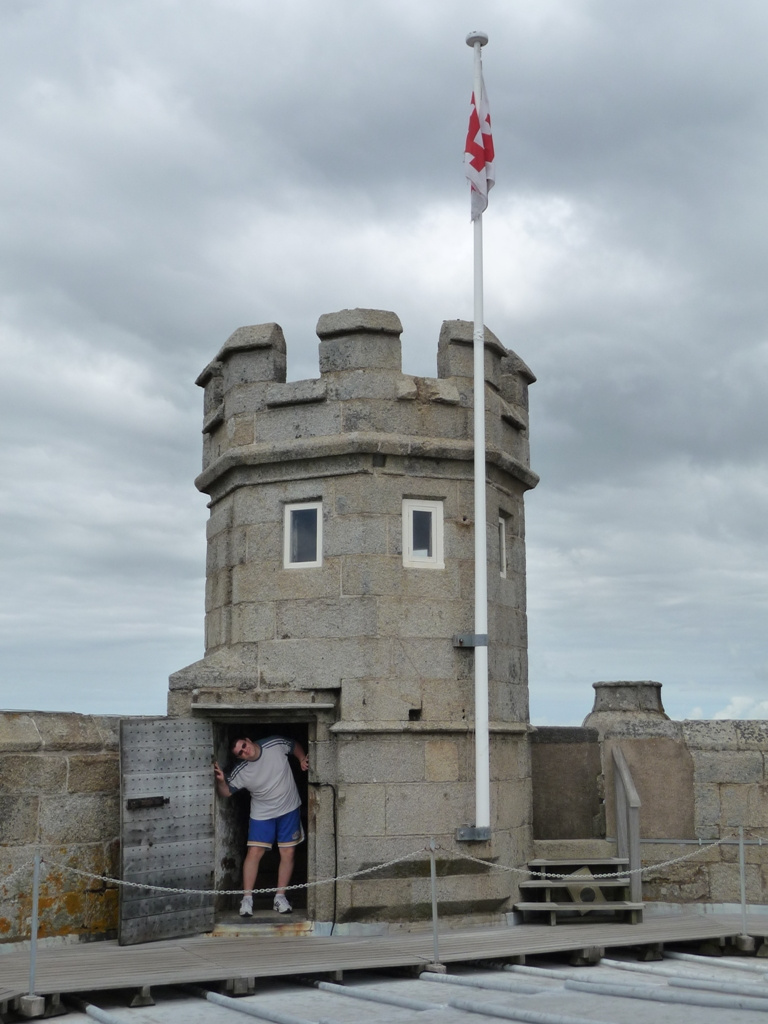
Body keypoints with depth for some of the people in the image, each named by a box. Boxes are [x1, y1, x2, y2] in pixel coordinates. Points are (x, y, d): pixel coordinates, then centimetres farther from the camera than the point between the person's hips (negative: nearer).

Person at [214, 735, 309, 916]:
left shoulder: (276, 744, -18)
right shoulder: (240, 772, -19)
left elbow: (295, 746, 2)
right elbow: (226, 792, -13)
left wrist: (302, 759, -15)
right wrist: (221, 781, -34)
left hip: (289, 808, 1)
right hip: (262, 814, -1)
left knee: (288, 853, 2)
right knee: (254, 853, -8)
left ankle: (280, 897, 12)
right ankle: (247, 899, 1)